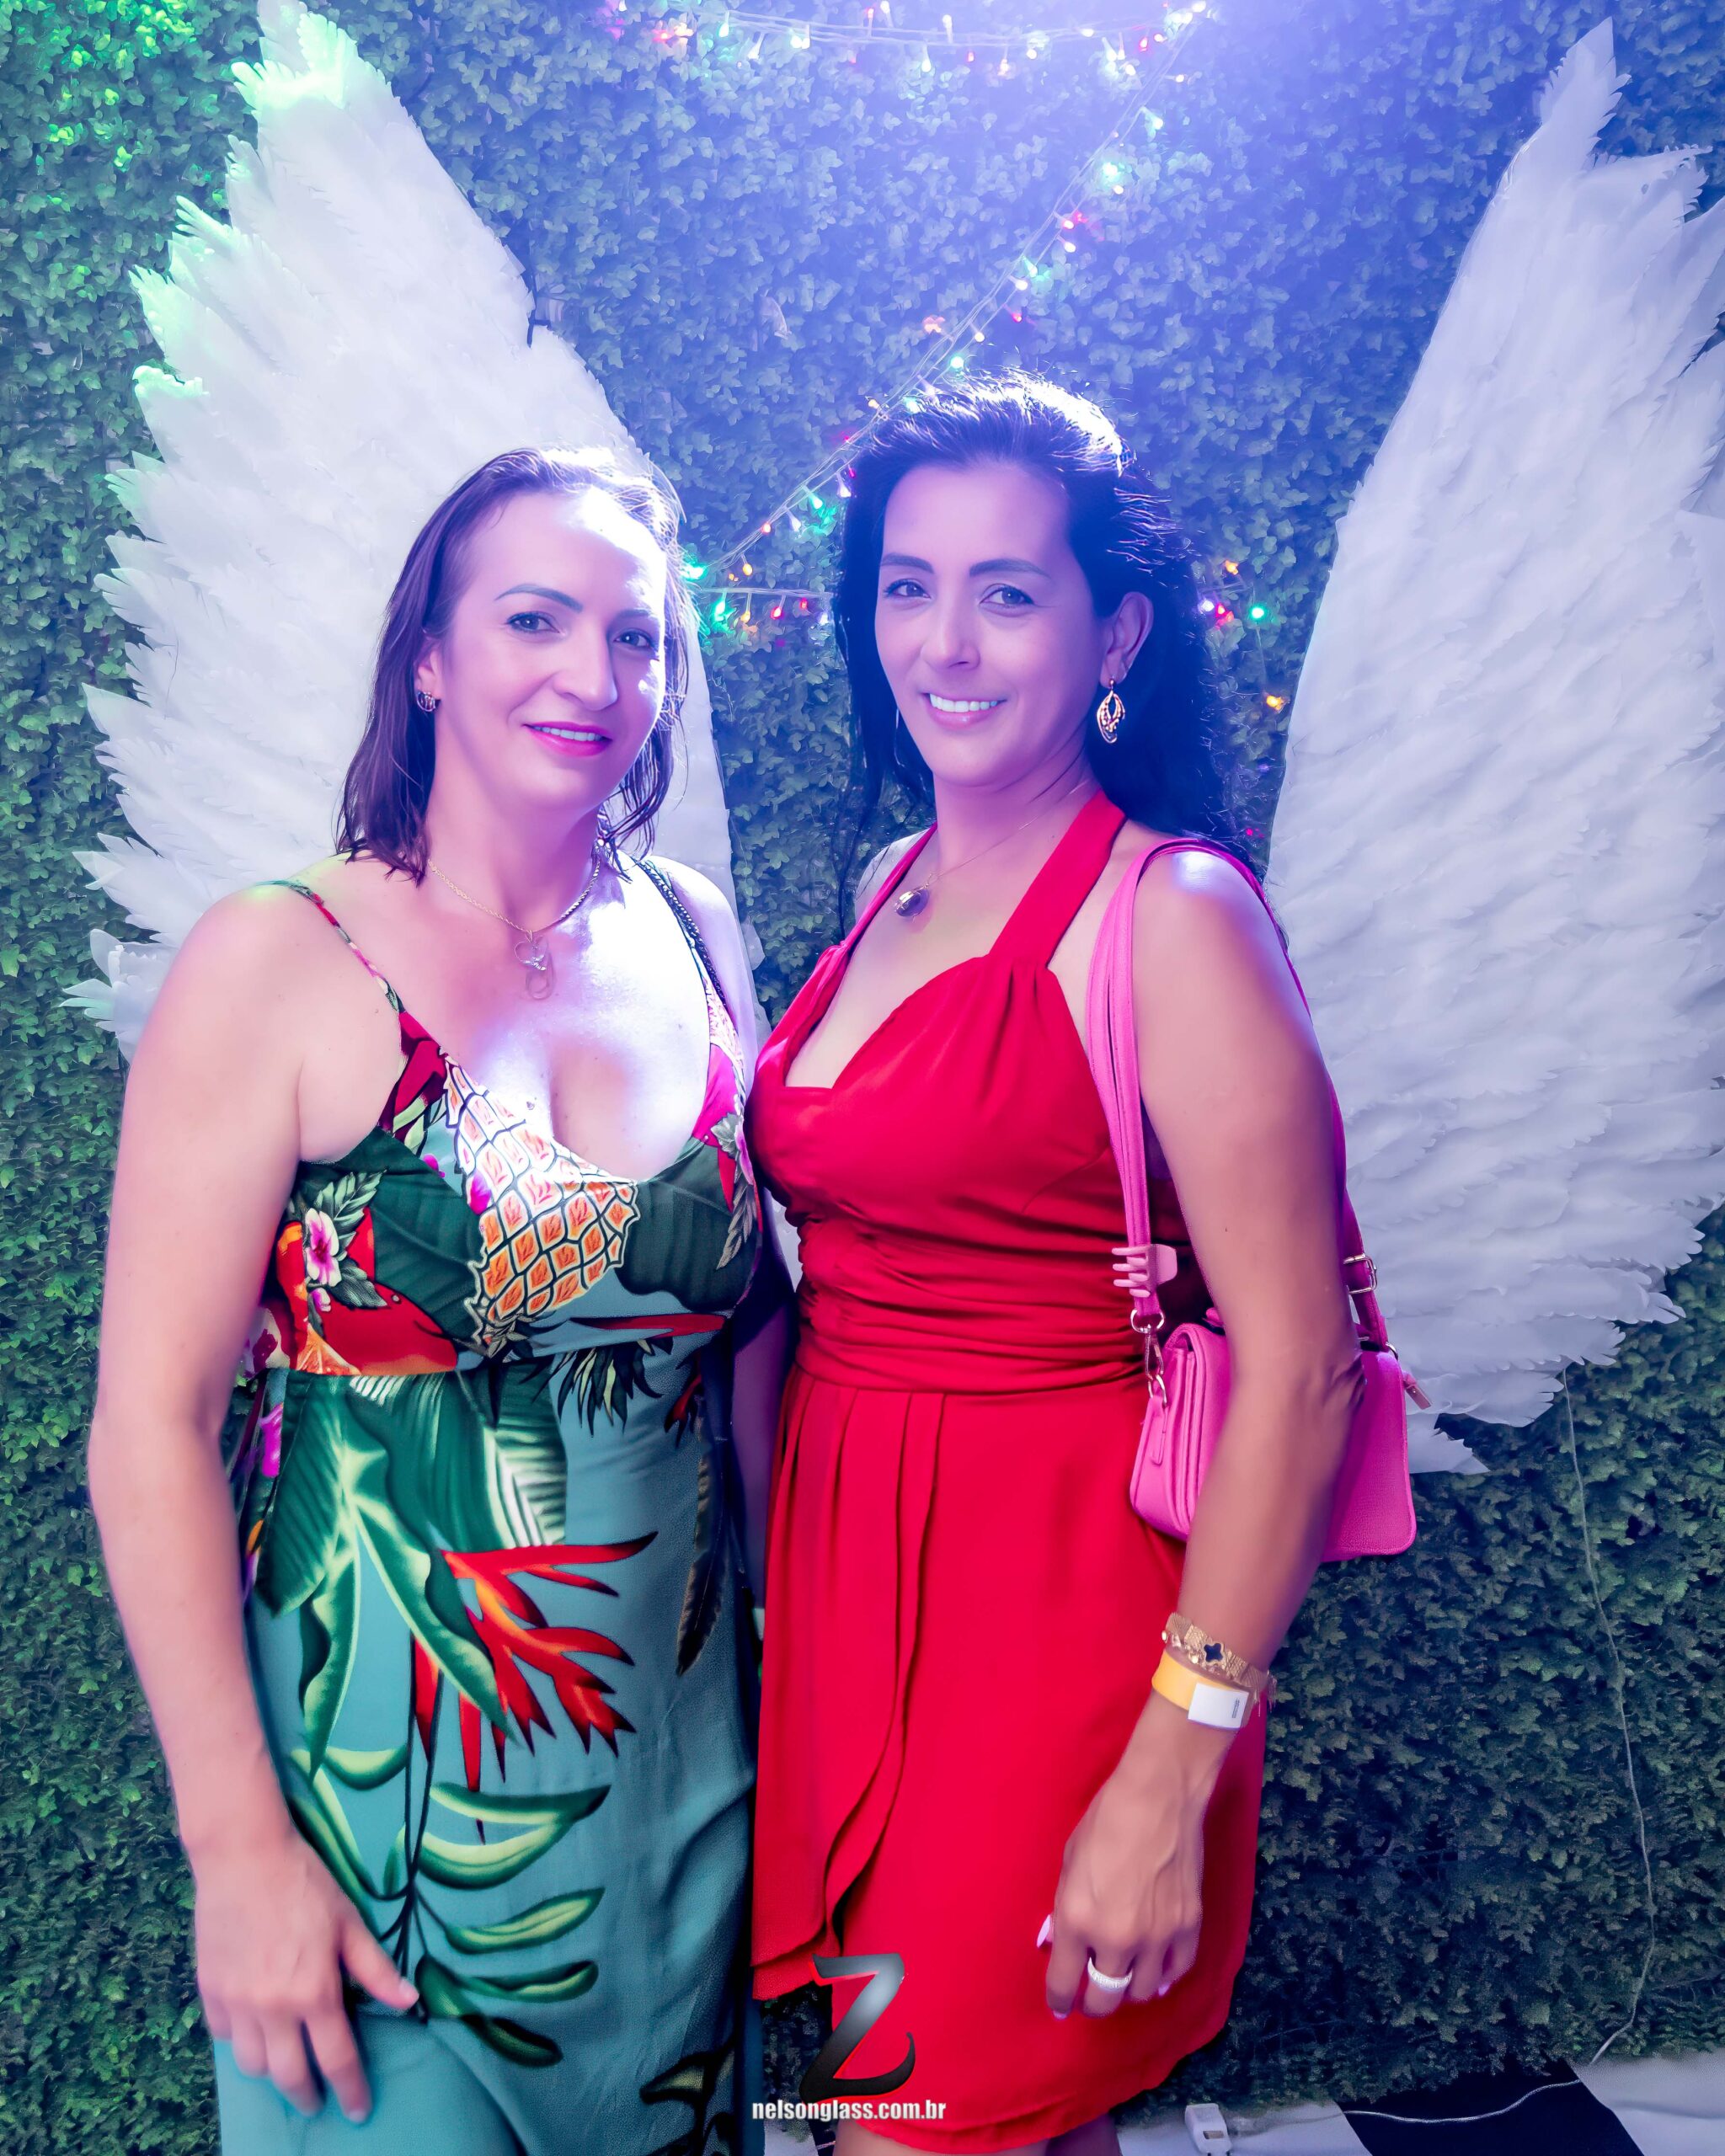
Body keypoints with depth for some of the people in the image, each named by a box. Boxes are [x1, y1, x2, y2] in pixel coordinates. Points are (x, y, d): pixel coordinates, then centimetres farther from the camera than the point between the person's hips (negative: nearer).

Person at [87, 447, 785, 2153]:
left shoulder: (696, 940, 0)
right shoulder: (280, 965, -14)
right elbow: (153, 1429, -15)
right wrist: (239, 1844, -15)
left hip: (680, 1746, 5)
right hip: (384, 1763, -4)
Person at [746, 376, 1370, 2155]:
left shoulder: (1171, 917, -14)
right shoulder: (894, 894, 8)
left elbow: (1298, 1367, -17)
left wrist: (1171, 1780, -18)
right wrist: (797, 1574, 10)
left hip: (1059, 1592, -6)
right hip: (845, 1567, 6)